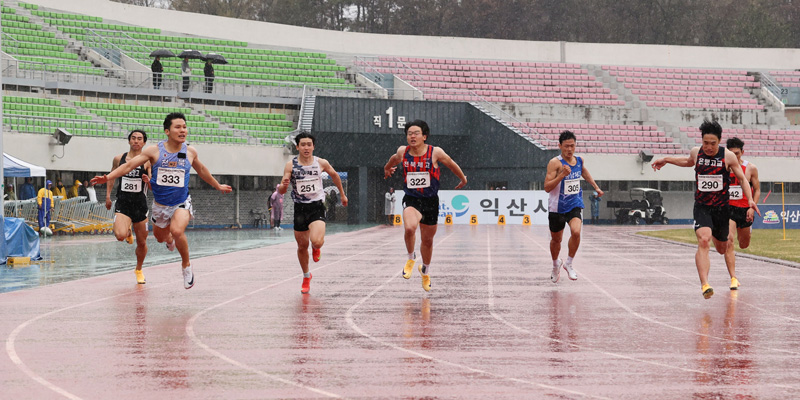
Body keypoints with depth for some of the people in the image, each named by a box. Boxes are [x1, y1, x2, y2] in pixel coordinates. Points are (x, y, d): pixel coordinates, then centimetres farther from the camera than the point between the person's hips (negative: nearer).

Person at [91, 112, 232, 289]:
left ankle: (186, 265, -6)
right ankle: (169, 238, 63)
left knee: (177, 231, -31)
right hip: (160, 204, 2)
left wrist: (218, 186, 27)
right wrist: (108, 177, -25)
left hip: (182, 203, -2)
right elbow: (129, 165, -12)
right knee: (160, 237, 22)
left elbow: (202, 170, 15)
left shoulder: (190, 152, -6)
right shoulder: (154, 151, -12)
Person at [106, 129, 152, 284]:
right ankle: (128, 231, 14)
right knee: (120, 236, -25)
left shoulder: (147, 161, -1)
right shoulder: (119, 159, 3)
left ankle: (139, 270, 34)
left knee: (142, 242, 8)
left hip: (140, 205, 0)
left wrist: (148, 181, -24)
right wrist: (108, 196, 10)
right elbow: (111, 177, 18)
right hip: (122, 203, 0)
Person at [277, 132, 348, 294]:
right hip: (300, 208, 1)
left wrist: (342, 194, 27)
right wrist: (283, 185, -31)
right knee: (302, 246, 11)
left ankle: (316, 248, 15)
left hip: (317, 207, -1)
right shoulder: (291, 165, -5)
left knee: (316, 241, -24)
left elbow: (334, 175, 18)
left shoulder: (322, 163, -3)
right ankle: (306, 277, 35)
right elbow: (281, 191, -7)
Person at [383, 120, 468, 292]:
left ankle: (425, 271, 42)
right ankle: (411, 258, 0)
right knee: (410, 228, -31)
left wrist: (463, 179, 21)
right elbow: (394, 159, 20)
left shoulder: (435, 153, -12)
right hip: (411, 199, -1)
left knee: (428, 240, 15)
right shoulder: (402, 152, -5)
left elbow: (451, 164, 7)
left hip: (430, 200, 1)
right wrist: (387, 168, 40)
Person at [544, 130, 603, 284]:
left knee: (576, 232, -23)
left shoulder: (579, 160, 1)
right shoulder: (555, 163, -17)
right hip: (557, 207, -3)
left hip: (574, 205, 3)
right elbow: (547, 188, -24)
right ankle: (556, 264, 43)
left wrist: (596, 187, 30)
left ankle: (568, 264, -3)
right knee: (556, 239, 13)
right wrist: (562, 175, -33)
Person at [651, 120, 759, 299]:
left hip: (722, 207, 0)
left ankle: (716, 235, 58)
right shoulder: (696, 152, -1)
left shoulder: (728, 156, -8)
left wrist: (750, 200, -10)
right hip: (701, 207, 0)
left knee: (721, 249, 17)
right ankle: (704, 284, -33)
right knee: (703, 241, -25)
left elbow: (742, 179, 1)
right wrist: (666, 160, 26)